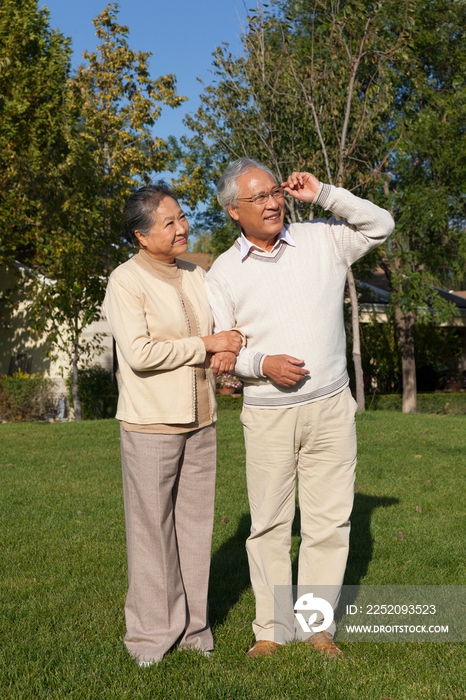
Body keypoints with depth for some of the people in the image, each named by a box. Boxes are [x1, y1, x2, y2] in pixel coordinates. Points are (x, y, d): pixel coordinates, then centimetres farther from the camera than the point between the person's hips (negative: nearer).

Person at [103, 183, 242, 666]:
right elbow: (139, 352, -20)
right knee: (152, 527, 1)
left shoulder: (195, 277, 11)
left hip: (199, 420, 6)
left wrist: (229, 352, -2)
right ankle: (150, 634, 15)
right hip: (151, 422, -6)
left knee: (195, 522, 10)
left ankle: (190, 626, 23)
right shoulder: (126, 281, -10)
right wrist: (206, 345, -15)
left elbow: (220, 331, 22)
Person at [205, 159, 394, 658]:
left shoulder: (320, 241, 4)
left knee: (329, 520, 4)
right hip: (267, 415, 0)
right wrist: (262, 363, -16)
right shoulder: (223, 273, 2)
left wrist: (323, 195, -3)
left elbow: (380, 225, 6)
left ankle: (317, 625, 19)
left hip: (331, 408, 1)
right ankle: (273, 627, 20)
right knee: (269, 525, 6)